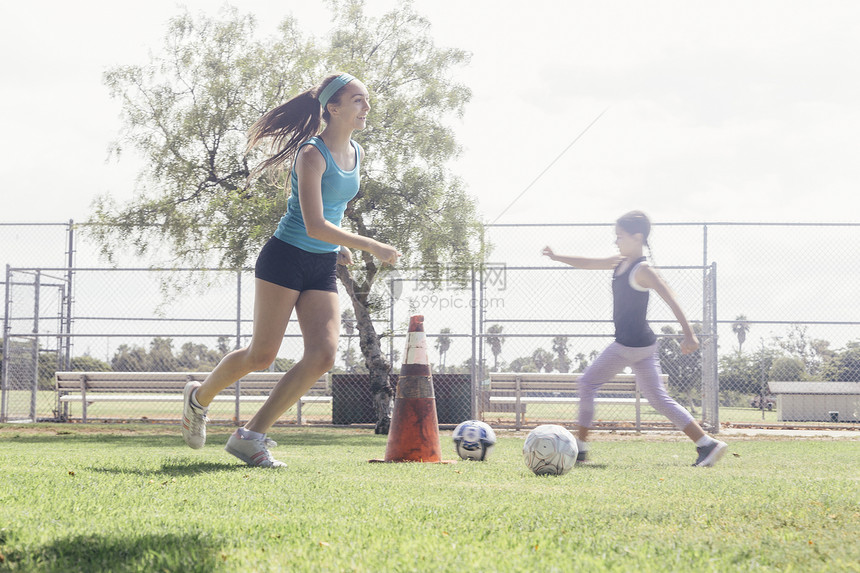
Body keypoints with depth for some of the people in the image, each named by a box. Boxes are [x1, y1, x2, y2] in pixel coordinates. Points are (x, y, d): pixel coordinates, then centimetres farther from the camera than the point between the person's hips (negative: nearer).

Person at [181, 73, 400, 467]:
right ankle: (199, 397, 25)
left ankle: (252, 436, -4)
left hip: (323, 269, 7)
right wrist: (371, 247, -22)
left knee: (323, 354, -11)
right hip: (286, 258, -7)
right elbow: (314, 225, -24)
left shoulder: (355, 154, 10)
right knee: (262, 355, -5)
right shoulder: (312, 154, -16)